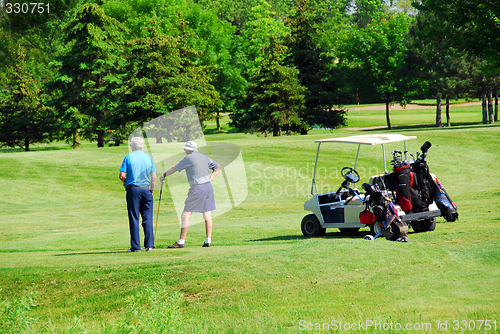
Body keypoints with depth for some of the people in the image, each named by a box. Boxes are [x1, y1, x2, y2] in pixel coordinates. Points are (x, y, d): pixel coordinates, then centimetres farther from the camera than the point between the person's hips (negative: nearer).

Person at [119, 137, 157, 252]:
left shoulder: (129, 157, -1)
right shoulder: (148, 158, 7)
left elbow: (122, 176, -6)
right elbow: (154, 177, 3)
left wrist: (126, 182, 14)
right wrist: (152, 190, 12)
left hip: (133, 190, -2)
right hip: (146, 189, 2)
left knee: (134, 219, 1)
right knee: (148, 219, 5)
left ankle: (135, 246, 1)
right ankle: (149, 245, 1)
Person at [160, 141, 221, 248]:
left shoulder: (189, 158, -5)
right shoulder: (204, 157, 14)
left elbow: (175, 168, 2)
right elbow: (218, 167, 23)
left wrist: (164, 175, 16)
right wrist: (210, 179, 16)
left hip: (197, 189, -7)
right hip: (208, 187, 7)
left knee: (186, 215, -3)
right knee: (207, 214, 9)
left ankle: (181, 241, -5)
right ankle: (208, 240, 6)